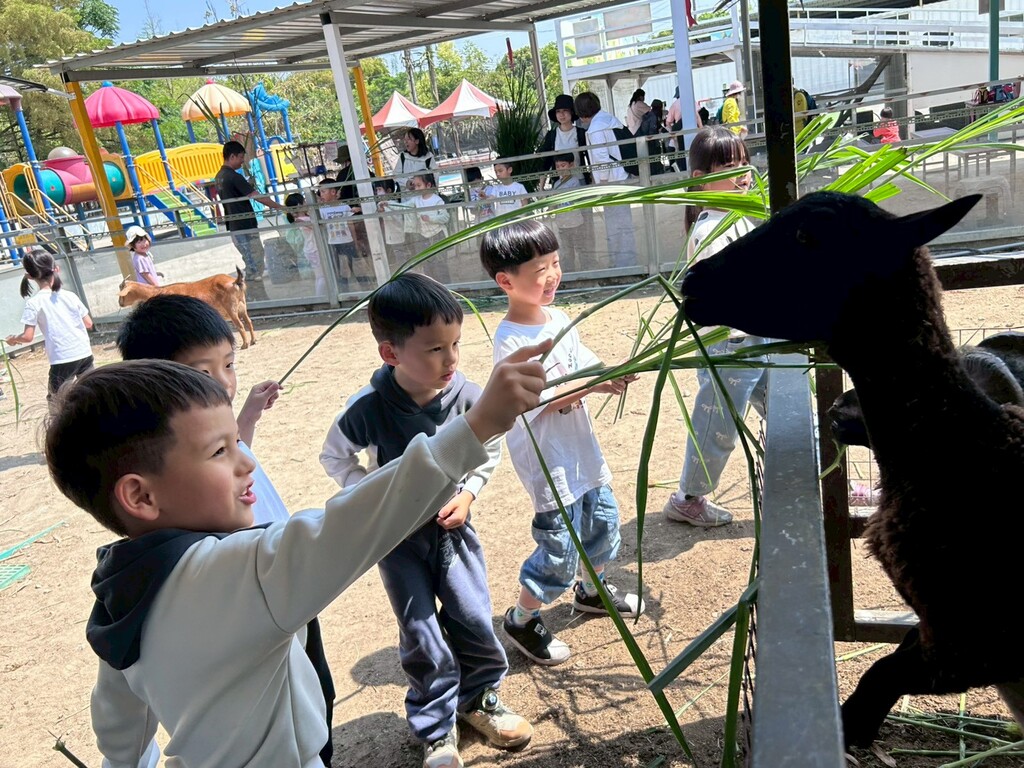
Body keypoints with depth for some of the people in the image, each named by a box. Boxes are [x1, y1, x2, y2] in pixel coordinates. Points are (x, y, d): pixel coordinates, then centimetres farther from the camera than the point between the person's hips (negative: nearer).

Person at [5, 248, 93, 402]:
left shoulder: (34, 303, -7)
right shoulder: (69, 295, 4)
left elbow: (28, 337, -9)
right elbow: (89, 324, 9)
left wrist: (13, 338, 12)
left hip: (62, 359, -4)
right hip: (84, 353, 4)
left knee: (55, 400, 11)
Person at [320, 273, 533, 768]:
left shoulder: (468, 397, -19)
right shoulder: (368, 407, -24)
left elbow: (489, 452, 1)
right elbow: (334, 458, -5)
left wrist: (468, 493, -13)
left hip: (454, 528, 2)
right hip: (399, 537, -1)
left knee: (475, 621, 8)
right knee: (423, 639, 7)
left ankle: (478, 700, 37)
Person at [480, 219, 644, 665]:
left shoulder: (558, 320, 3)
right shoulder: (510, 341, -22)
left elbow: (589, 367, 4)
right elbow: (544, 399, -23)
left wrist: (616, 373, -16)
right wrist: (597, 385, -28)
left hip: (581, 448, 9)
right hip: (546, 460, -8)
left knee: (603, 520, 22)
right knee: (559, 548, -2)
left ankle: (592, 590, 47)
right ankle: (521, 621, 21)